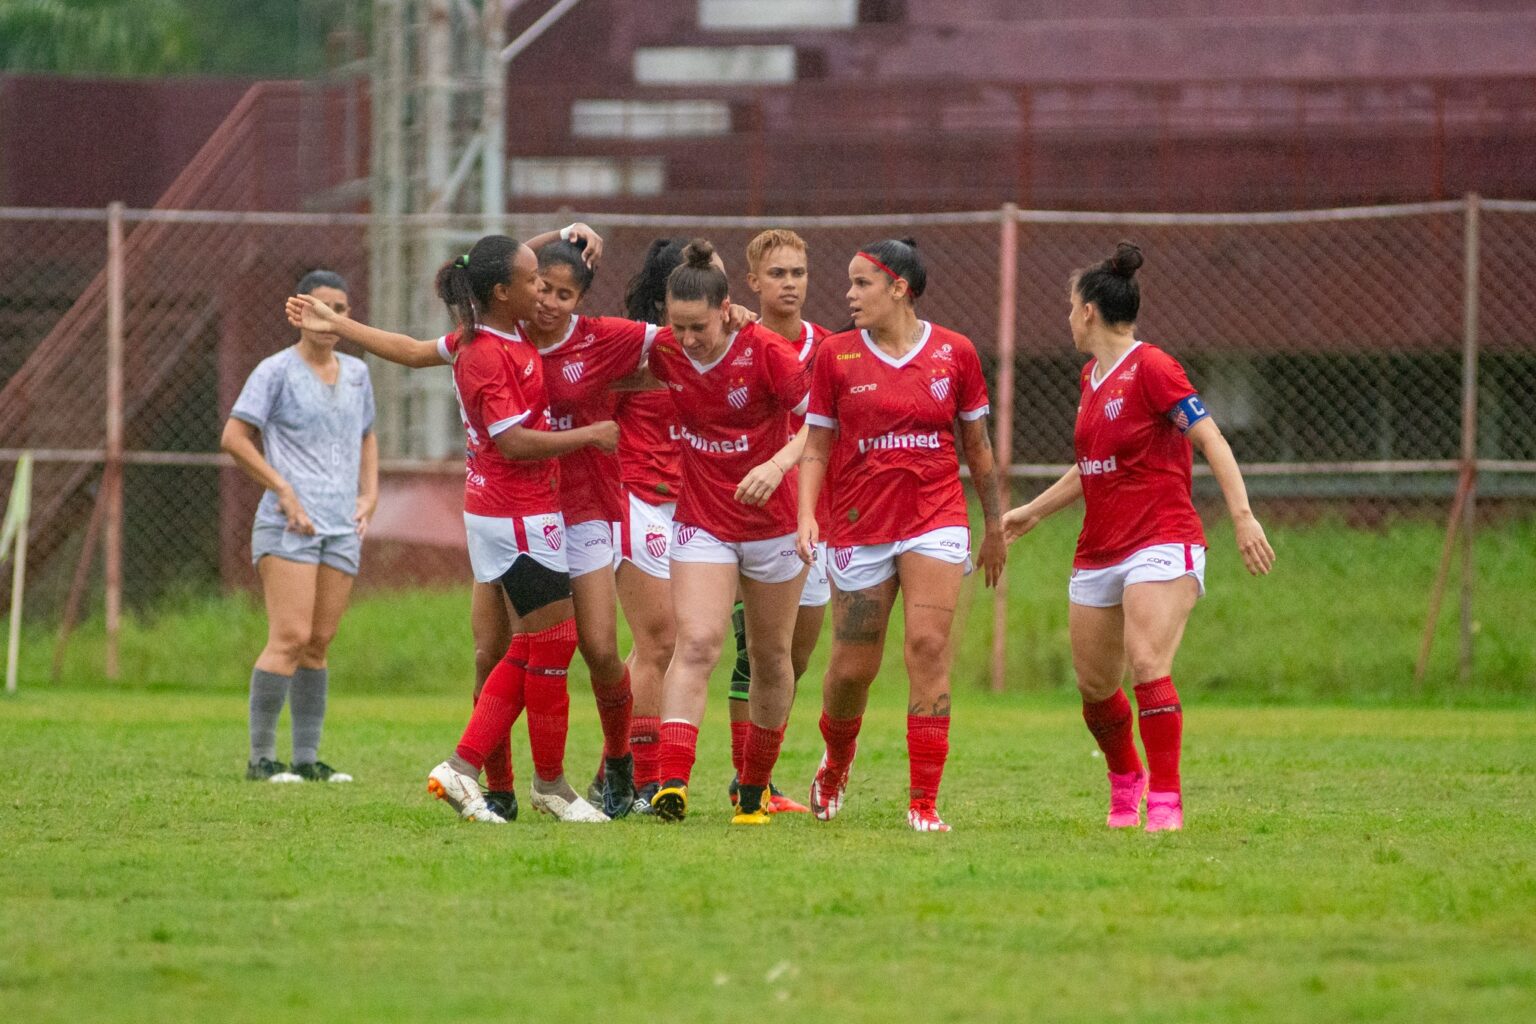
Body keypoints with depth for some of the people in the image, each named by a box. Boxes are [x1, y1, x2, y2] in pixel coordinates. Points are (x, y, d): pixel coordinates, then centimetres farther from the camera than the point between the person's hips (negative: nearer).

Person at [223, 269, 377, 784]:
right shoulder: (277, 371, -3)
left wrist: (369, 495, 14)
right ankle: (261, 757, -8)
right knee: (290, 638, -13)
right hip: (288, 527, -6)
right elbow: (234, 437, -7)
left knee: (318, 645, 6)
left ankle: (307, 757, 10)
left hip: (342, 528, 6)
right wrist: (284, 490, -12)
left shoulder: (356, 373, 16)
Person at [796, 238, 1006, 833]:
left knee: (928, 648, -15)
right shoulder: (836, 355, 1)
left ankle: (924, 802, -13)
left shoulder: (954, 353, 1)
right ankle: (836, 764, 36)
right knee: (852, 667, 4)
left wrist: (994, 525, 15)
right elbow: (816, 447, 4)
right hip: (859, 526, 1)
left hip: (936, 521, -1)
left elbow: (977, 445, 11)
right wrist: (806, 514, -10)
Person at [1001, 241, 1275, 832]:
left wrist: (1243, 518, -22)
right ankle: (1126, 779, 33)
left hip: (1161, 544, -8)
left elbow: (1211, 442, -14)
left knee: (1148, 666, -22)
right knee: (1094, 686, 10)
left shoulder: (1150, 368, -10)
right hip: (1098, 554, 8)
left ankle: (1165, 800, -18)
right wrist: (1031, 512, 33)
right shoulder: (1092, 378, 15)